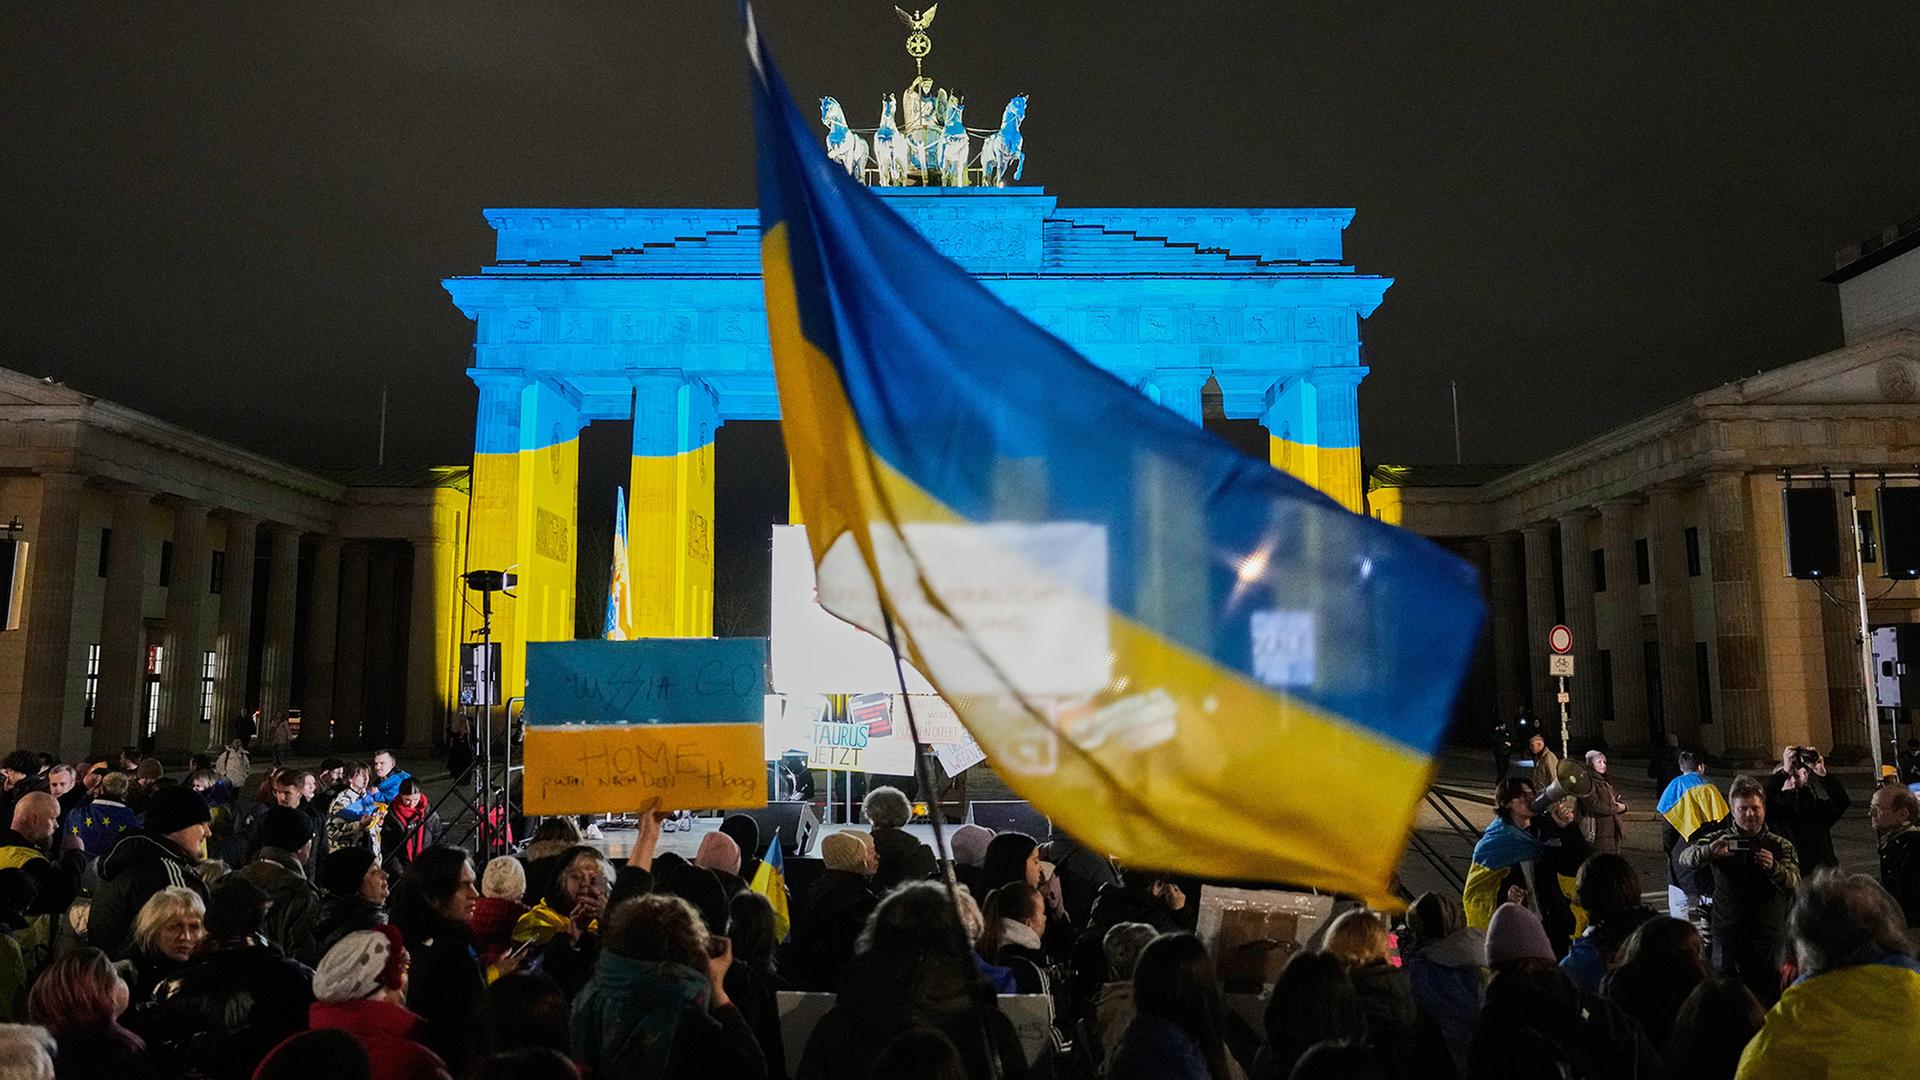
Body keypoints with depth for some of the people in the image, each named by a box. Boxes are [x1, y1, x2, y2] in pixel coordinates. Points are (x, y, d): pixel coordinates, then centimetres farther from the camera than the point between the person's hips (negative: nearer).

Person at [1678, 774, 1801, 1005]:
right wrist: (1708, 851, -31)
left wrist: (1773, 867, -30)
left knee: (1769, 999, 0)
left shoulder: (1780, 846, 7)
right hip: (1727, 933, 0)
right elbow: (1684, 858, -9)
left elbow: (1794, 883, -9)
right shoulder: (1719, 839, 6)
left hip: (1768, 939, 0)